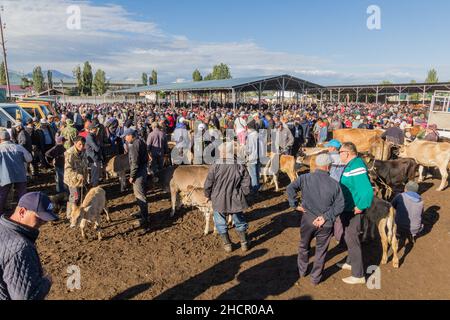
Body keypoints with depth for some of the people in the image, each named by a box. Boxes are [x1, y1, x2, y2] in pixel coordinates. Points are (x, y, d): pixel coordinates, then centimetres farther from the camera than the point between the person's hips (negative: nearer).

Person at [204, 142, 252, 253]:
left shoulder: (214, 167, -16)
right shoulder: (240, 167, -11)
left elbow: (208, 185, -9)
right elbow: (246, 186, -7)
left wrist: (208, 196, 10)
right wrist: (241, 194, 11)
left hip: (219, 201, -1)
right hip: (236, 201, 2)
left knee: (220, 223, 18)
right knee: (239, 221, 22)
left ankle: (227, 244, 24)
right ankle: (244, 243, 32)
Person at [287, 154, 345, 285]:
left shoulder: (305, 178, -11)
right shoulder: (334, 184, -12)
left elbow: (290, 188, -18)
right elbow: (340, 205, -14)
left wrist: (295, 205, -9)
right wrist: (325, 217, -12)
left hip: (308, 220, 1)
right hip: (326, 224, -1)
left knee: (304, 246, 25)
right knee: (321, 251, 18)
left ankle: (302, 271, 43)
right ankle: (315, 278, 31)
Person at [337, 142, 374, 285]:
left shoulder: (356, 168, -27)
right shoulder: (352, 164, 4)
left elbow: (367, 191, -36)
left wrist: (360, 207, -24)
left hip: (353, 210, -10)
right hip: (347, 208, 10)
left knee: (351, 240, 2)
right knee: (348, 236, 24)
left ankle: (358, 276, 17)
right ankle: (351, 262, 44)